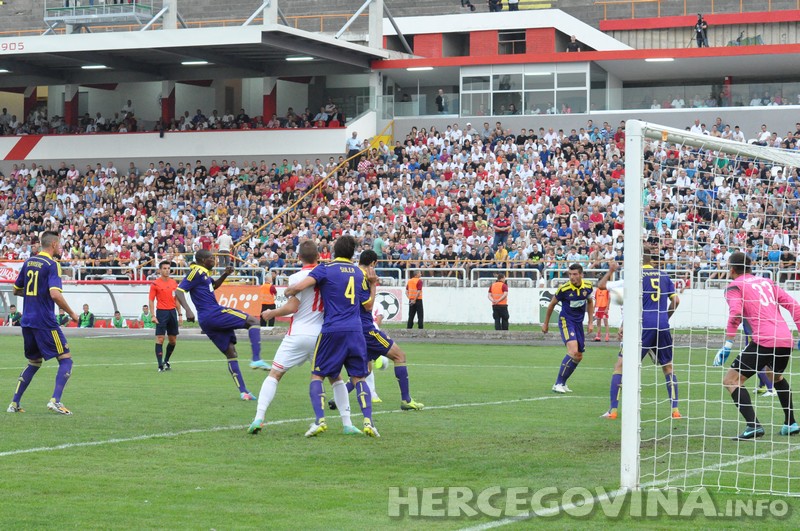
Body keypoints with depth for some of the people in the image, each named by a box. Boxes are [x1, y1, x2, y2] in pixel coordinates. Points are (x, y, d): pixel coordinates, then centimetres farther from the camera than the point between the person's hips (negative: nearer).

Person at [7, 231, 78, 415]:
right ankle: (55, 401, -15)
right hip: (45, 322, -7)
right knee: (66, 360, 0)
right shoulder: (52, 264, -10)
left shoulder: (28, 262, 12)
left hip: (27, 321, 7)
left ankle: (14, 403, 15)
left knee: (34, 362, 20)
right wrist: (71, 313, -11)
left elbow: (16, 290, 20)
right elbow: (55, 294, -22)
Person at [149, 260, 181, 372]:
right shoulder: (155, 284, -5)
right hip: (161, 312, -5)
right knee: (160, 339, -8)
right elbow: (151, 300, -5)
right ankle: (160, 365, -6)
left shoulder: (174, 282, 10)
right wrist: (153, 316, -13)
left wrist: (180, 314, 12)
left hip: (172, 312, 5)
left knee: (173, 341, 9)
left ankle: (166, 361, 25)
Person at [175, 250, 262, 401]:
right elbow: (179, 291, -15)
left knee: (231, 353, 11)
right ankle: (256, 359, -21)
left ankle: (243, 392, 9)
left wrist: (225, 274, 22)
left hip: (207, 321, 10)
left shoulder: (204, 273, 20)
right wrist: (188, 310, -29)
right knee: (253, 321, -7)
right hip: (213, 313, -10)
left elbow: (214, 285, 40)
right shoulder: (197, 272, -7)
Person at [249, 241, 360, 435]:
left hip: (298, 335, -3)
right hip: (323, 336, 3)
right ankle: (347, 424, 9)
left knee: (274, 374, 5)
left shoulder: (297, 277, -10)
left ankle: (259, 417, -6)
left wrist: (271, 313, 1)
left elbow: (292, 307, -13)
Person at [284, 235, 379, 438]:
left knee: (317, 376, 7)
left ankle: (320, 421, -10)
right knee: (359, 378, 11)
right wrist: (372, 283, 33)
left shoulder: (325, 269, -1)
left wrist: (287, 291, 7)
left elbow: (300, 286, -13)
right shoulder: (359, 273, 14)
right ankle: (368, 422, -6)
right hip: (356, 332, 3)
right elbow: (367, 305, 20)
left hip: (332, 331, -3)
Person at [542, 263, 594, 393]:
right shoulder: (564, 288, -16)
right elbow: (552, 304, -1)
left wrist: (590, 322, 12)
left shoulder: (588, 286, -3)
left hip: (579, 323, 6)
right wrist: (545, 323, 7)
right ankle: (558, 384, -17)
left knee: (578, 357, 7)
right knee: (573, 351, -24)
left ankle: (562, 383, 20)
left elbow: (590, 302, 16)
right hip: (566, 321, -6)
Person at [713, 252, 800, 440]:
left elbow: (736, 314, -14)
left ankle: (753, 425, -16)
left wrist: (727, 345, -15)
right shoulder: (766, 282, 23)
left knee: (731, 380, -1)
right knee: (776, 376, 35)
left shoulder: (735, 286, 4)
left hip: (764, 340, -7)